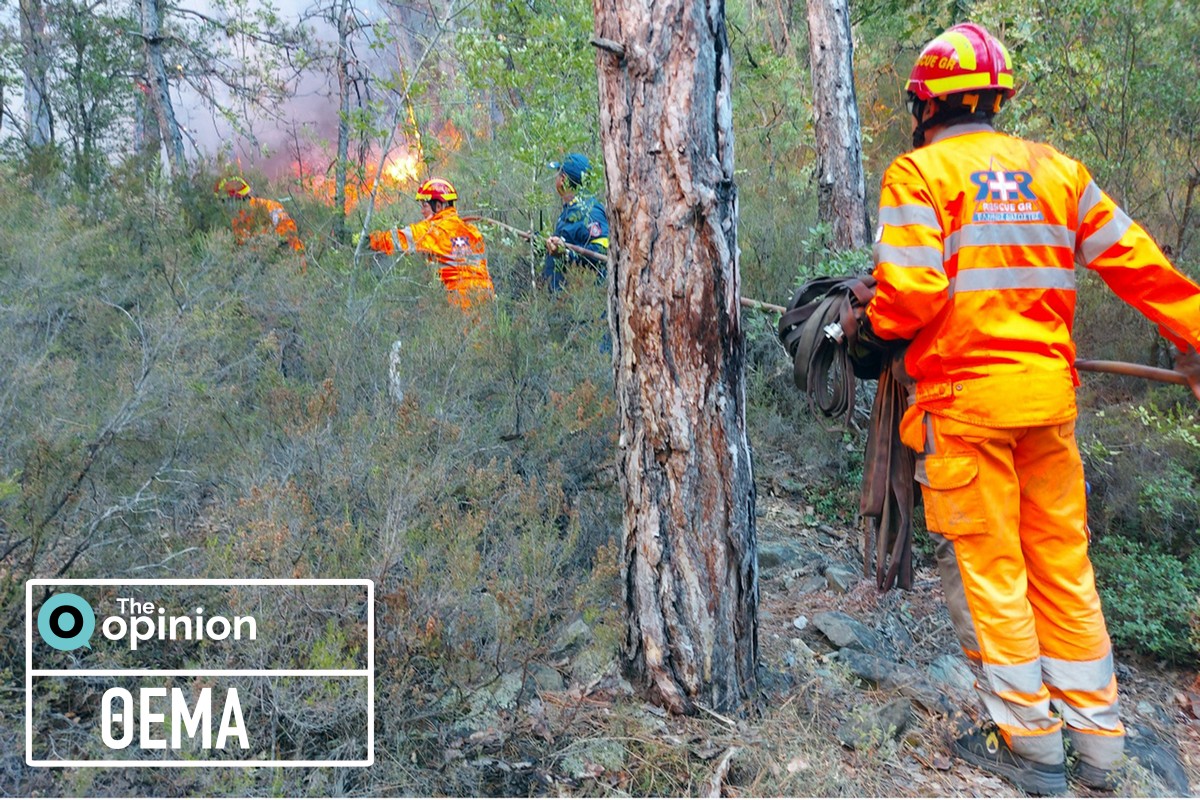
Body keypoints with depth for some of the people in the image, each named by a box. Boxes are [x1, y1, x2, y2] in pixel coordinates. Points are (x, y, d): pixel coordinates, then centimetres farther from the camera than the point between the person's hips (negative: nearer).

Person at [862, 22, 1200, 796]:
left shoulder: (919, 173, -5)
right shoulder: (1056, 168, 10)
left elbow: (912, 292, -16)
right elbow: (1137, 263, 9)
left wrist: (870, 321, 4)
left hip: (964, 398, -5)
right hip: (1050, 395, 6)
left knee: (988, 569, 6)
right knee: (1063, 565, 14)